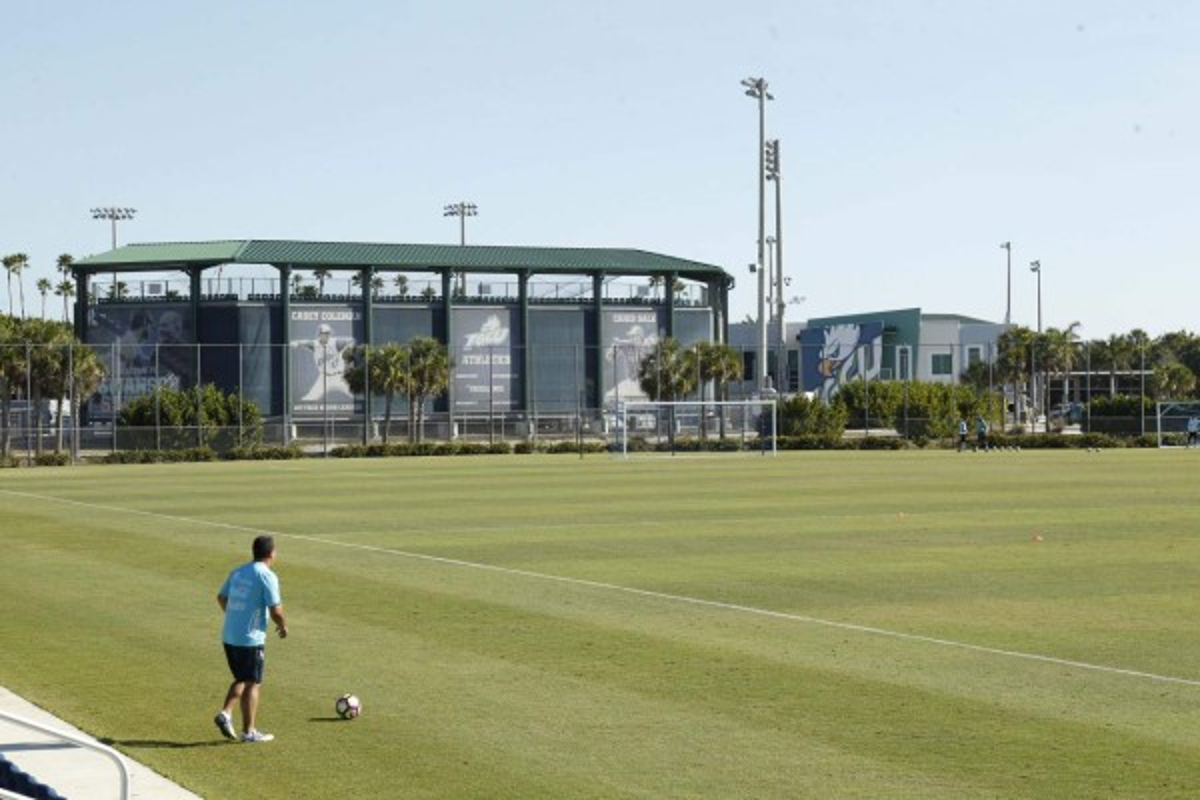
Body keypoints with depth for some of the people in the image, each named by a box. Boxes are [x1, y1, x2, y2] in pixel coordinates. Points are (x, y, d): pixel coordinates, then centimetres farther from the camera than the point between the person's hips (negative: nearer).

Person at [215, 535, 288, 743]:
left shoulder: (237, 572, 10)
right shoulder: (267, 576, -12)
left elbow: (221, 598, 21)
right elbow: (275, 610, -15)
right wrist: (283, 626, 5)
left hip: (229, 636, 7)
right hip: (251, 639, -7)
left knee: (241, 679, 21)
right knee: (252, 684, 3)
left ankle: (225, 713, 3)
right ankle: (248, 731, 7)